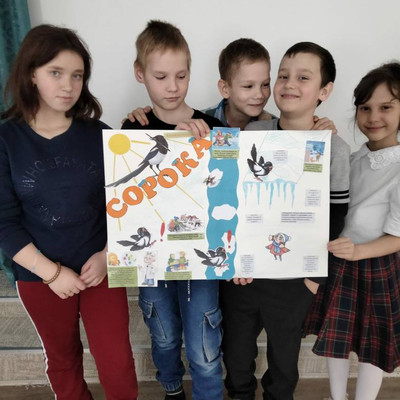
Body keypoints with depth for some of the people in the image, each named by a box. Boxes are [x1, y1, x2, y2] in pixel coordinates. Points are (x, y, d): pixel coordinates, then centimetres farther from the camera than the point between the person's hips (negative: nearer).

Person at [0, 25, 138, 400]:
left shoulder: (99, 135, -5)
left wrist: (107, 254, -12)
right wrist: (52, 272, -13)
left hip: (100, 269, 0)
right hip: (39, 276, 1)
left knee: (117, 365, 7)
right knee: (62, 360, 22)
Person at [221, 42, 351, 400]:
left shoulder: (335, 149, -10)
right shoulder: (253, 133, -5)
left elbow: (335, 218, -5)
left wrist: (315, 276, -4)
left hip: (293, 277, -2)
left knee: (284, 352, 21)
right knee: (236, 347, 21)